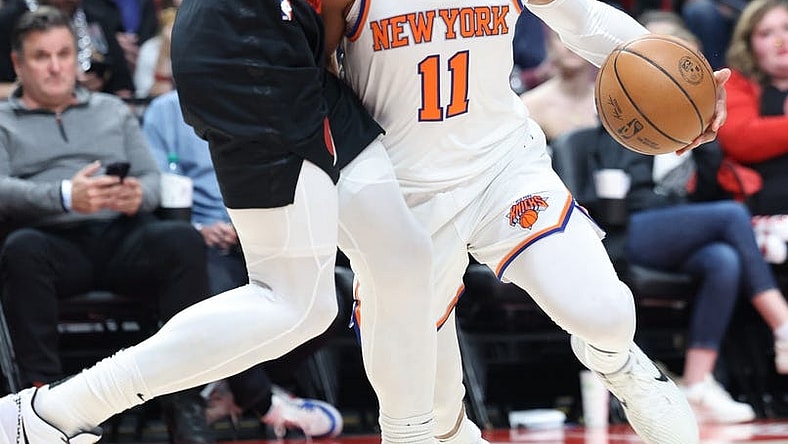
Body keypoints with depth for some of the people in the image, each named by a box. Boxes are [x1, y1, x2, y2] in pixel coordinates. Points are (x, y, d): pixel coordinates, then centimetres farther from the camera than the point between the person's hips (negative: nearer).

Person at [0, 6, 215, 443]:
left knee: (183, 239, -29)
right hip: (55, 242, -2)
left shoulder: (113, 111, 26)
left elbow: (151, 176, 17)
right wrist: (65, 196, -21)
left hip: (123, 236, 3)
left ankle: (184, 402, -29)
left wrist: (139, 194, -9)